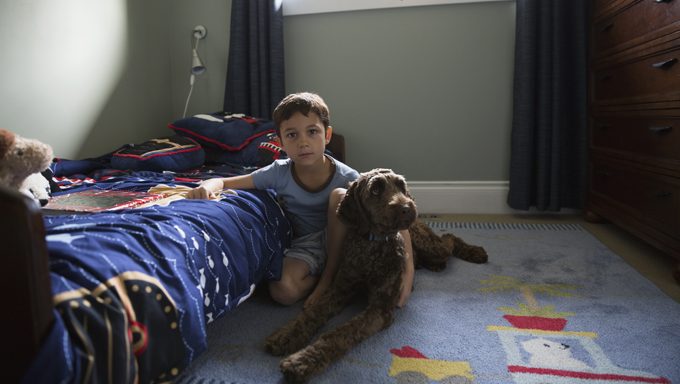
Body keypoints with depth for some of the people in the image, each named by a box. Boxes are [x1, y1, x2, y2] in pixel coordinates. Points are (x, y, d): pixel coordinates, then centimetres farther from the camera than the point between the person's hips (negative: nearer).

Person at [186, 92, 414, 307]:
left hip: (339, 242, 0)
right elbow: (223, 182, -7)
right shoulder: (279, 173, -15)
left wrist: (408, 269, -32)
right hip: (304, 246, 1)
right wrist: (207, 187, -33)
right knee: (282, 290, -29)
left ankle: (329, 275, -14)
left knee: (340, 195, -28)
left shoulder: (347, 178, -19)